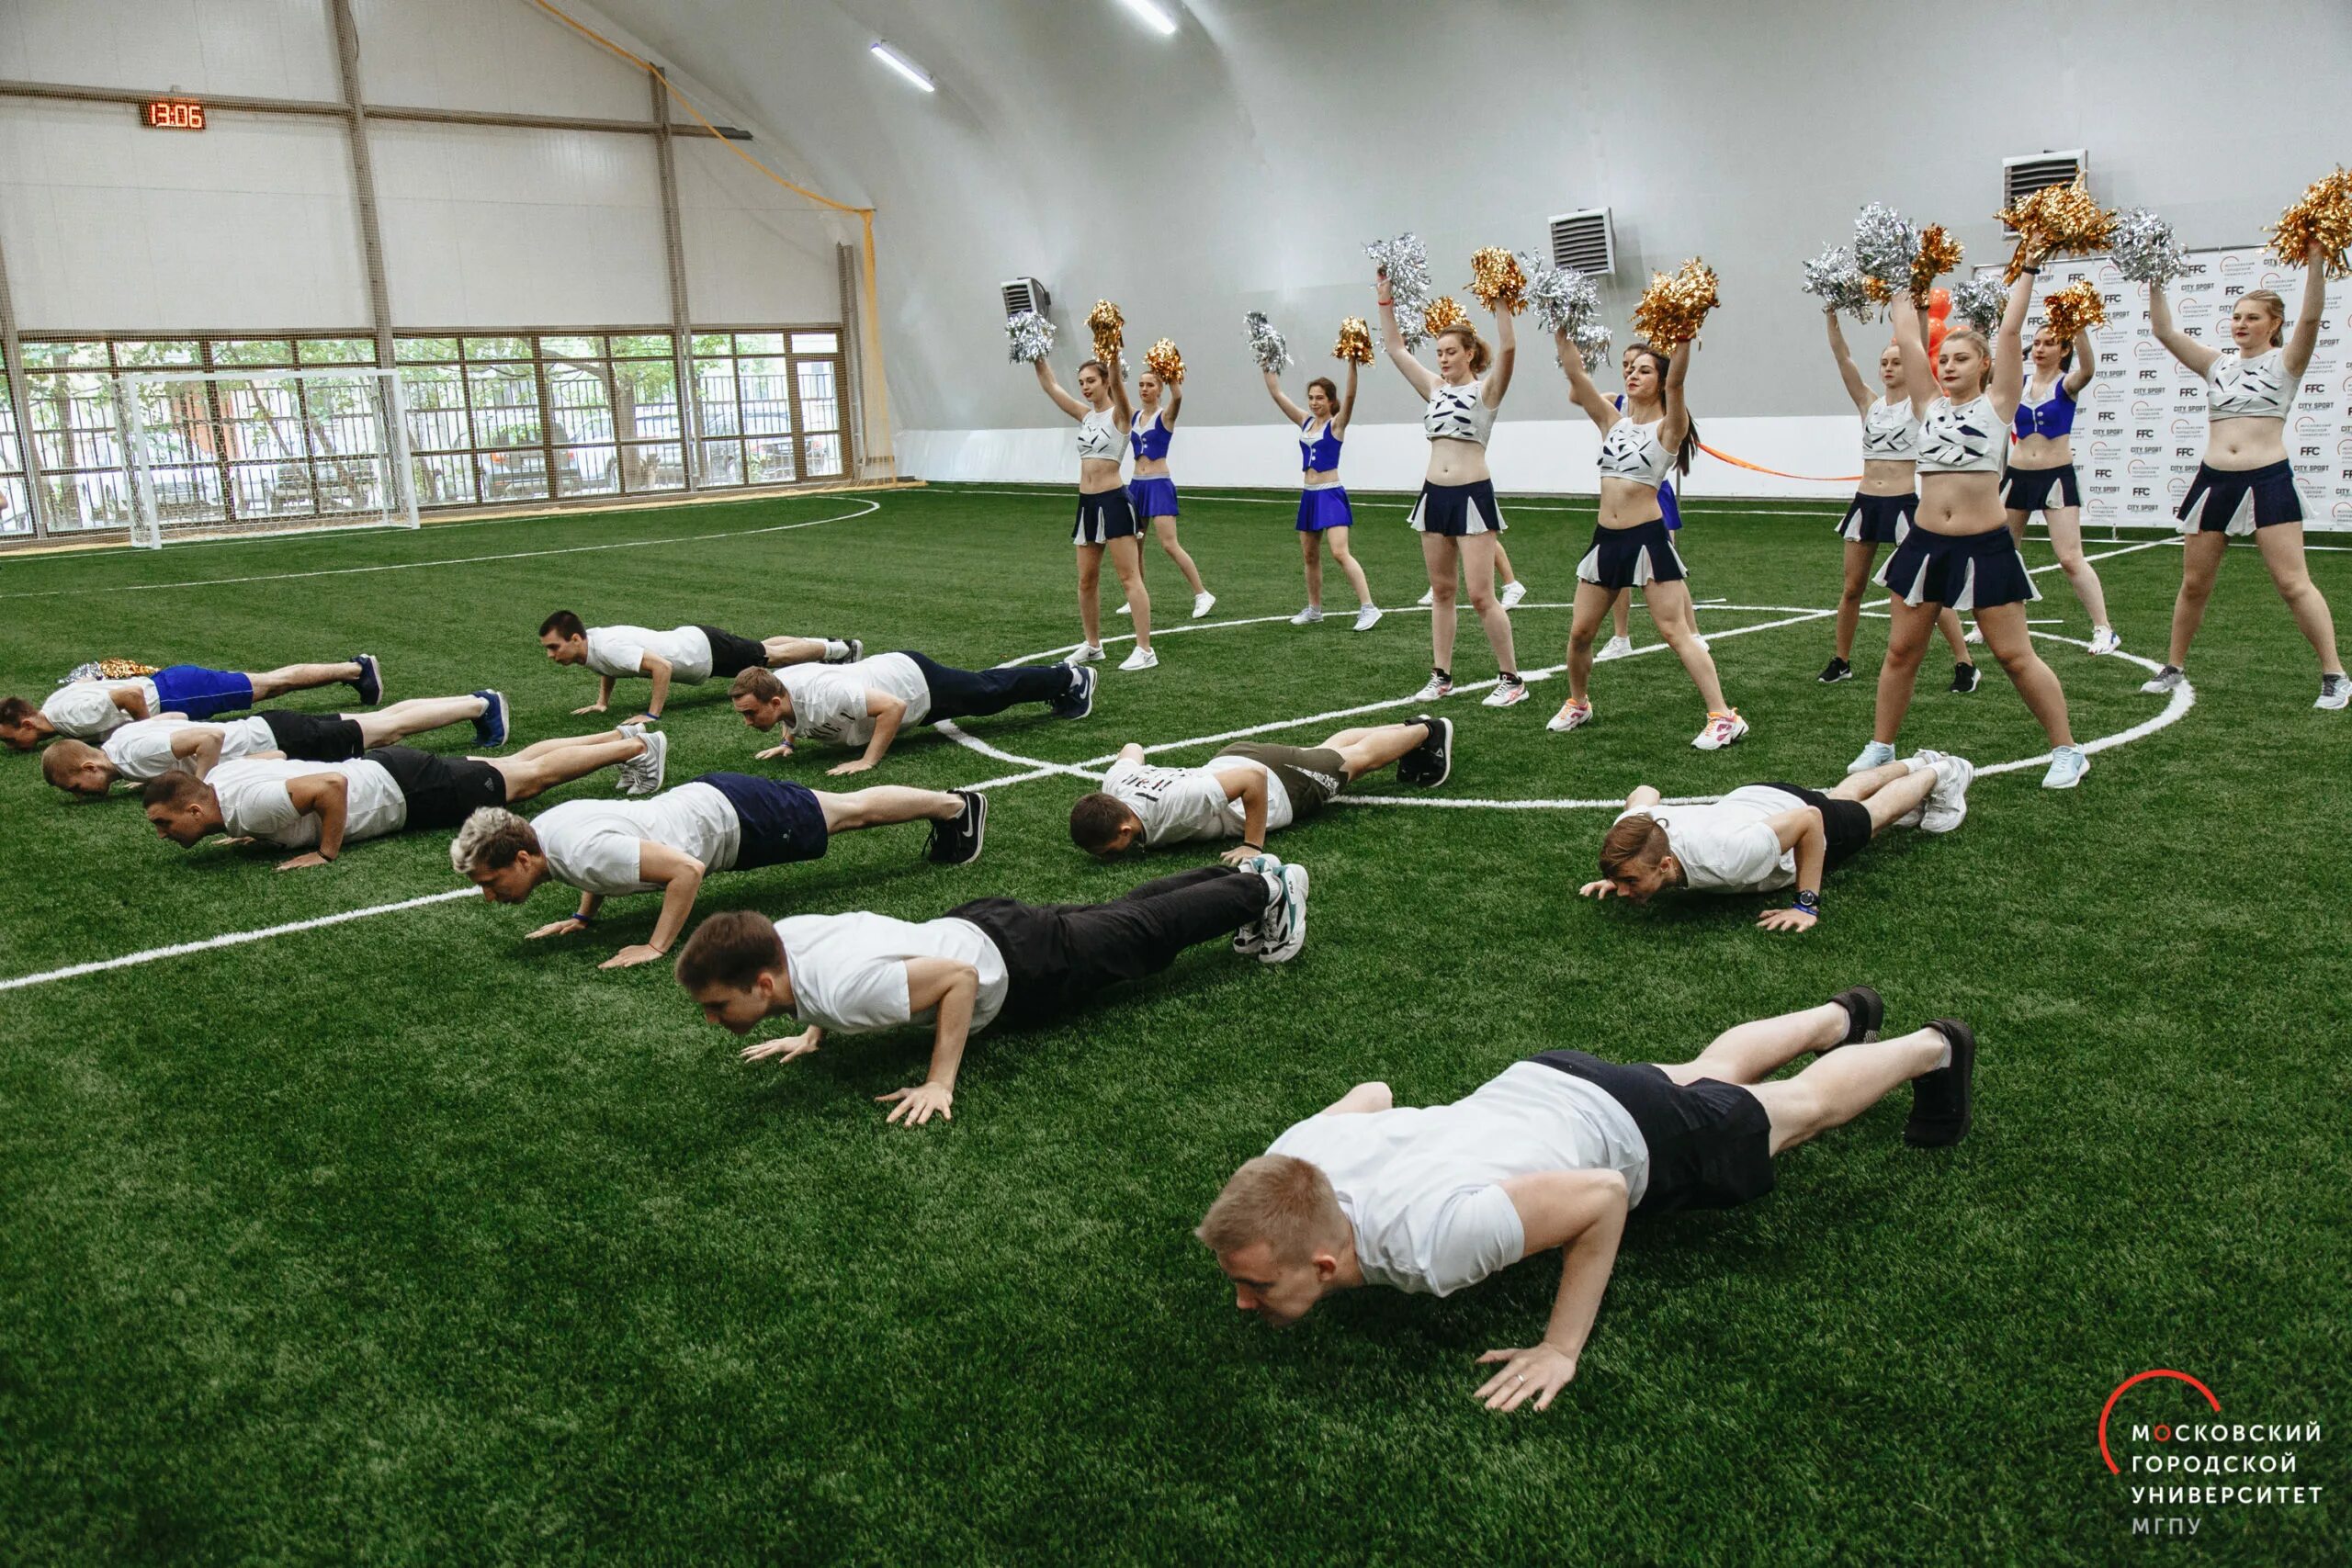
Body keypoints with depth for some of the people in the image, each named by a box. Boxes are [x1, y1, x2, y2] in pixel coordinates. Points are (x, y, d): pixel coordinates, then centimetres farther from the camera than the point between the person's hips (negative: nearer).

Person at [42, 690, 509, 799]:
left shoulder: (133, 749, -23)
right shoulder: (119, 737, 4)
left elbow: (211, 737, -33)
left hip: (277, 740, -8)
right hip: (268, 733, 8)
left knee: (392, 726, 2)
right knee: (387, 722, 14)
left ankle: (481, 705, 12)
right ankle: (478, 703, 22)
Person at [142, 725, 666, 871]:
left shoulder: (247, 805, -30)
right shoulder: (217, 778, -3)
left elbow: (330, 785, -40)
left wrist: (326, 852, -28)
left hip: (407, 791, -8)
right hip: (384, 771, 8)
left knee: (533, 776, 6)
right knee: (519, 764, 19)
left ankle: (639, 747, 18)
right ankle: (623, 736, 30)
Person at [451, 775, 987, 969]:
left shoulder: (584, 854, -36)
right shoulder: (543, 825, -8)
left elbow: (686, 868, -36)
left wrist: (657, 948, -32)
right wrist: (584, 916, 8)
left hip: (732, 818, -8)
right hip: (701, 798, 8)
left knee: (854, 811, 13)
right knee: (847, 808, 23)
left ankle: (957, 804, 34)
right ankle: (949, 805, 41)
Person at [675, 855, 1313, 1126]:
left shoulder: (843, 989, -40)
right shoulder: (779, 935, -15)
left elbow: (960, 978, -35)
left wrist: (939, 1084, -33)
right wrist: (812, 1031, 3)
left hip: (1015, 967, -7)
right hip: (970, 926, 7)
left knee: (1146, 933, 16)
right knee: (1119, 914, 25)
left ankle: (1266, 890, 37)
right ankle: (1245, 874, 44)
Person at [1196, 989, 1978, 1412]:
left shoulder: (1429, 1240, -46)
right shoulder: (1293, 1157, -27)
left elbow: (1603, 1193, -36)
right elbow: (1375, 1091, -4)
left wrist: (1562, 1349, -31)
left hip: (1624, 1134, -6)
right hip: (1534, 1083, 6)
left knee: (1810, 1102, 24)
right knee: (1711, 1073, 35)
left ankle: (1933, 1047, 52)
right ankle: (1841, 1015, 63)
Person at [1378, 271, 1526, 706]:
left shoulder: (1486, 389, -4)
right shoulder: (1434, 388, 12)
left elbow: (1507, 348, -21)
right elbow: (1395, 348, 14)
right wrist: (1385, 301, 9)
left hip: (1473, 495, -6)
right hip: (1434, 494, 7)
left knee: (1480, 595, -8)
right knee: (1440, 591, 11)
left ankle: (1511, 680, 2)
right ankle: (1441, 676, 18)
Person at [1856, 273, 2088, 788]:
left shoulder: (1996, 403, 1)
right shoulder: (1931, 405, 10)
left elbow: (2010, 331, -4)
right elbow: (1908, 340, 10)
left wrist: (2026, 274, 1)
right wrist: (1903, 294, 17)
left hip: (1984, 548, -4)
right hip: (1926, 544, 4)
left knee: (2015, 655, -1)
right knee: (1901, 651, 7)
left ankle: (2067, 752, 10)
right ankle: (1879, 748, 19)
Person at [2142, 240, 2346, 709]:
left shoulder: (2285, 363, 2)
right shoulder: (2217, 364, 13)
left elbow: (2311, 318, -15)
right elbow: (2164, 331, 7)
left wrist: (2316, 262, -23)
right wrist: (2155, 283, -1)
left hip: (2268, 481, -4)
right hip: (2213, 481, 4)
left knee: (2294, 583, -6)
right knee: (2194, 584, 9)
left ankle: (2334, 676, 1)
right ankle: (2173, 668, 21)